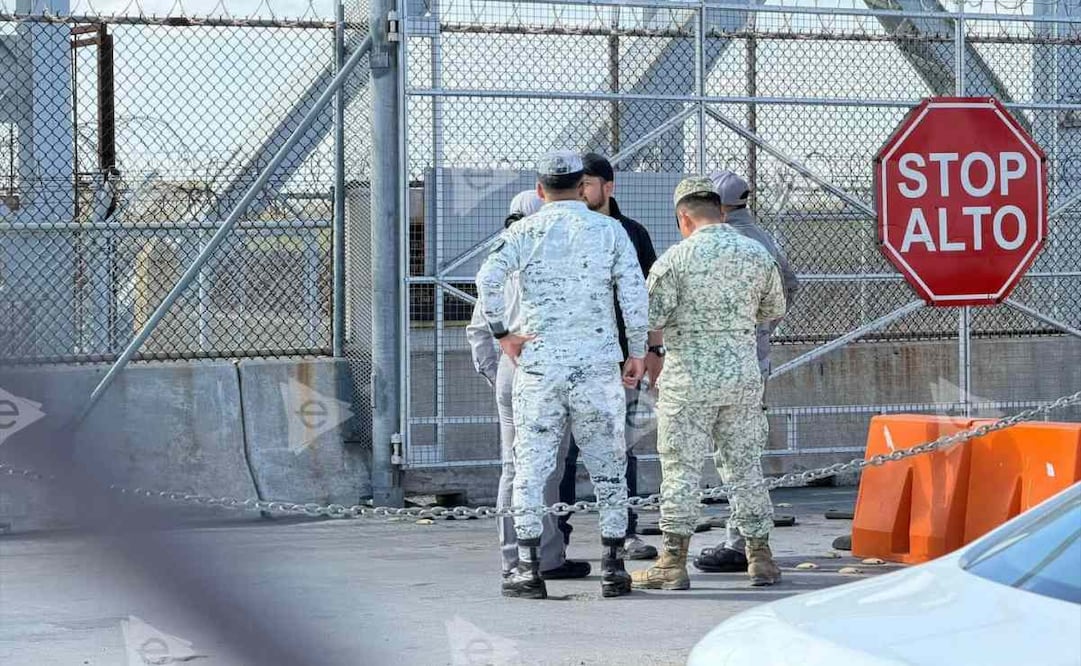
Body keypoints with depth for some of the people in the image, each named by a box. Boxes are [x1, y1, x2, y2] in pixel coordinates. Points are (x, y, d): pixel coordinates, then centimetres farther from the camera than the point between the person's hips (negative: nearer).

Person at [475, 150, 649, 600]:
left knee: (531, 466, 5)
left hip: (538, 363, 0)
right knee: (607, 466, 8)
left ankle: (529, 569, 2)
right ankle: (613, 567, 8)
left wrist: (502, 334, -4)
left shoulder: (524, 232, 2)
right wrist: (638, 352, 4)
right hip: (598, 364, 0)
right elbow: (634, 292, -3)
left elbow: (488, 279, -13)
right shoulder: (610, 230, 4)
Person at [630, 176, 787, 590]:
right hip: (744, 376, 4)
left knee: (681, 468, 1)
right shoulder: (757, 255, 3)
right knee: (745, 465, 11)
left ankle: (674, 562, 1)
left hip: (688, 378, -4)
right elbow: (775, 310, 15)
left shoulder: (676, 258, -9)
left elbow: (650, 318, -10)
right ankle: (760, 557, 14)